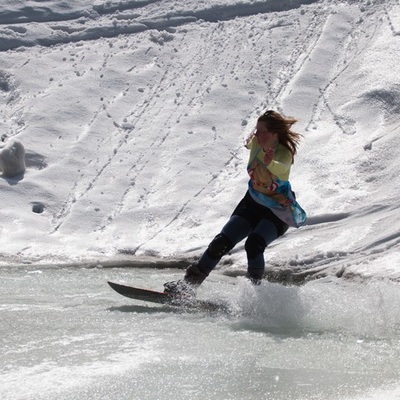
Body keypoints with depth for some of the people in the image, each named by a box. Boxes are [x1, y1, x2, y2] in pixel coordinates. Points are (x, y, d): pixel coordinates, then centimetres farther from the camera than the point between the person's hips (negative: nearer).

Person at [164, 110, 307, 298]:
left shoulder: (284, 153, -27)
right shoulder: (256, 143, -11)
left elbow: (281, 169, -53)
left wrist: (270, 163, -71)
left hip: (277, 212, -6)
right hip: (252, 203, 6)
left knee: (254, 245, -30)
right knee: (222, 242, -6)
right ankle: (189, 284, 1)